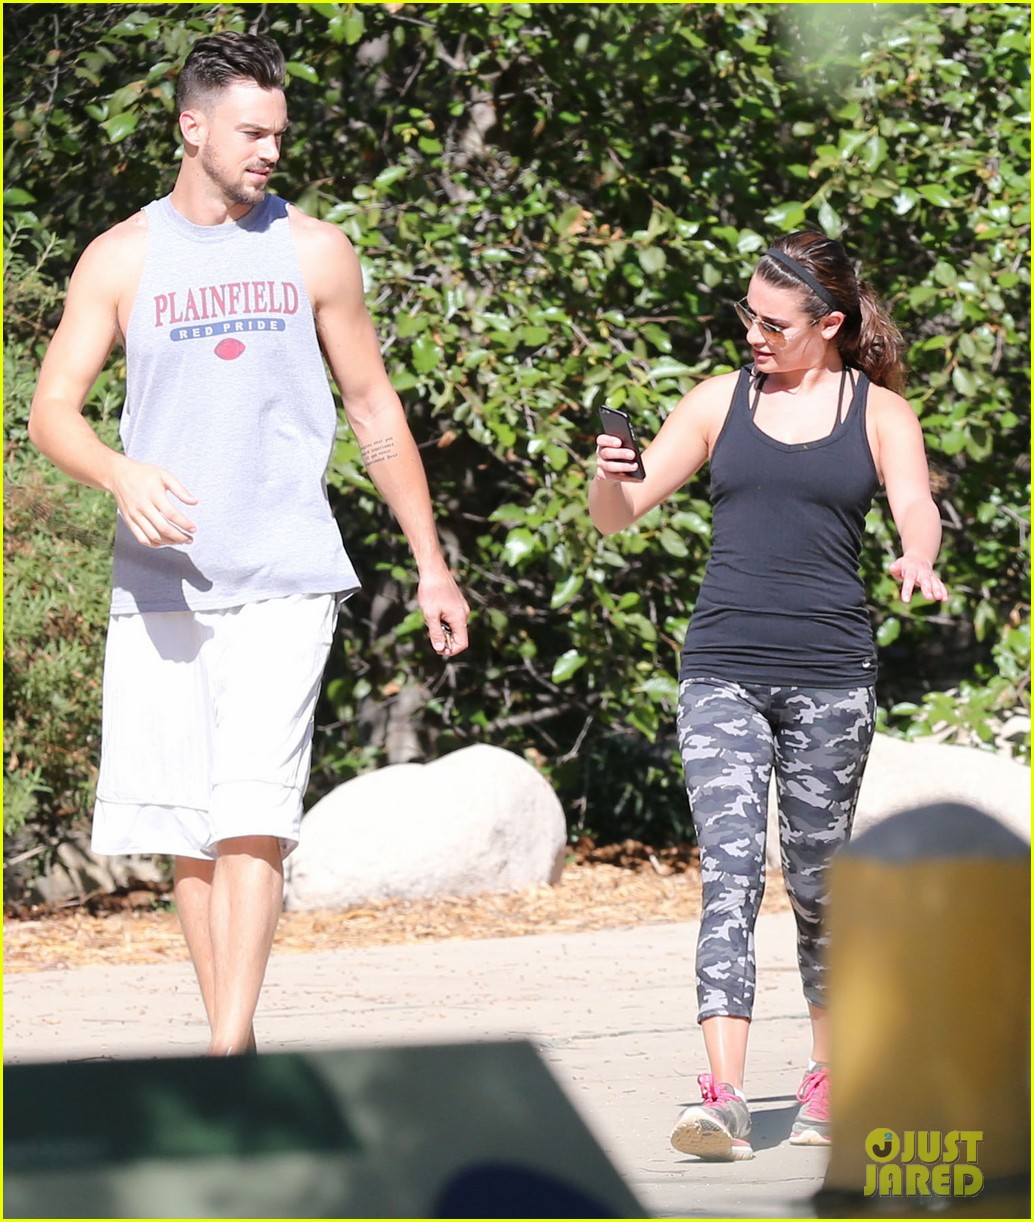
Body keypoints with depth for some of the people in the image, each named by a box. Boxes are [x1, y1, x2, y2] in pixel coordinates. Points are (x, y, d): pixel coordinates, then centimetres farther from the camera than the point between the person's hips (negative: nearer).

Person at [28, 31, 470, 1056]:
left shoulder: (312, 252, 8)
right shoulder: (121, 259, 7)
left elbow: (375, 414, 15)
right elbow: (51, 411, 2)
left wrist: (432, 566, 15)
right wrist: (122, 473, -20)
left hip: (284, 581, -1)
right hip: (159, 581, 2)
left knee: (253, 815, -15)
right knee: (185, 825, 4)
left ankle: (228, 1057, -20)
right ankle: (231, 1040, 16)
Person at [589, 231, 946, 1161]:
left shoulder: (878, 412, 6)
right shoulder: (722, 402, 10)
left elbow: (915, 505, -9)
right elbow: (619, 516, 9)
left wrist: (917, 561, -31)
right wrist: (609, 478, -14)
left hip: (831, 673, 0)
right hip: (723, 666, 0)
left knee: (817, 882, 8)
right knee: (730, 874, -12)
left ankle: (831, 1078, 26)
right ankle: (724, 1101, -21)